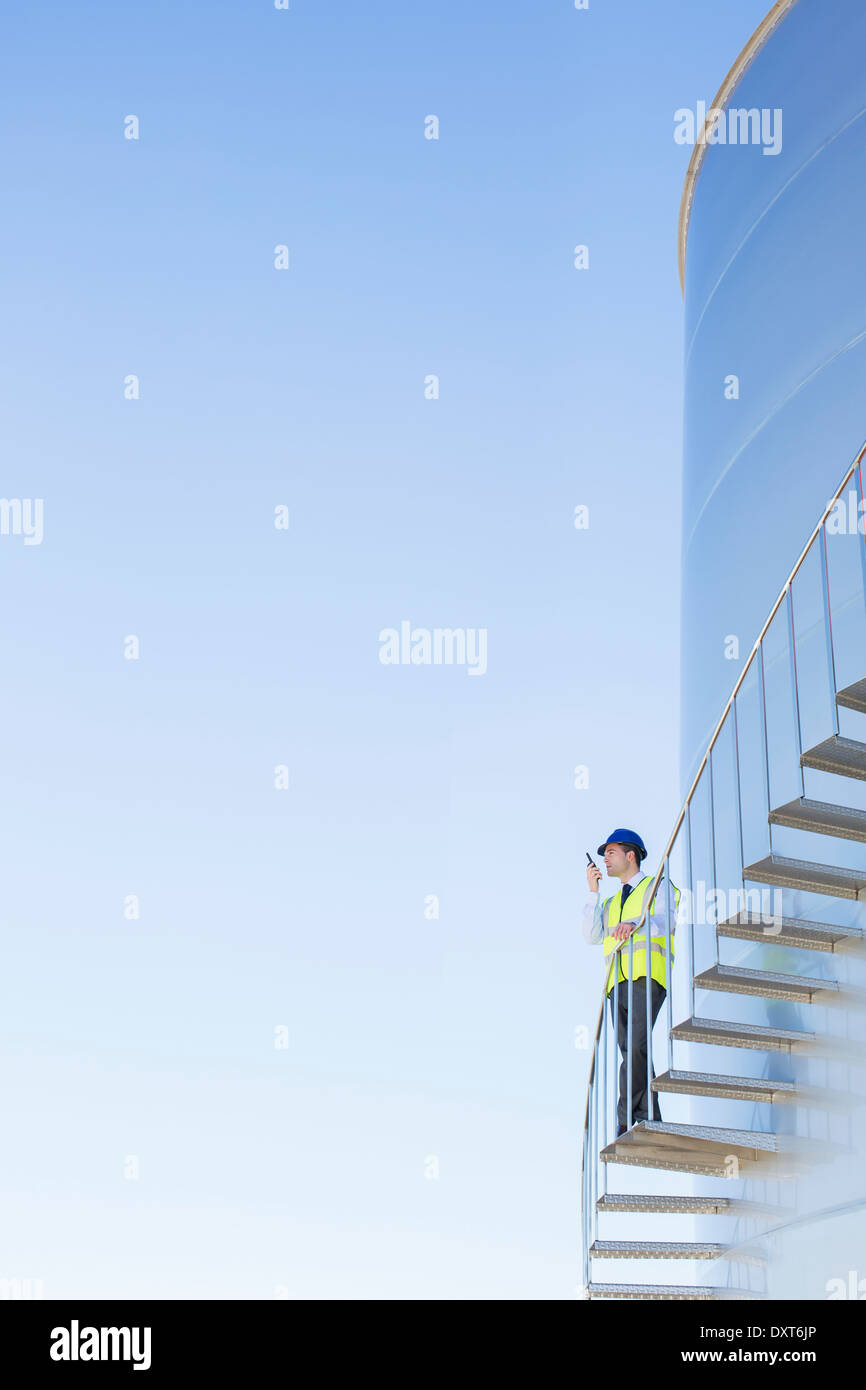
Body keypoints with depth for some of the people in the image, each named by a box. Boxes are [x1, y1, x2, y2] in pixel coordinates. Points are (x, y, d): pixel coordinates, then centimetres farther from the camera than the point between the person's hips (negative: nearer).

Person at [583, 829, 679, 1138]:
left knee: (636, 1045, -22)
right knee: (631, 1053, -3)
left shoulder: (659, 887, 14)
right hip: (618, 984, 6)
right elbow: (592, 936, 15)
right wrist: (593, 891, 10)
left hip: (647, 976, -6)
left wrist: (635, 923, -26)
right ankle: (649, 1122, -3)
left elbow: (665, 922, -6)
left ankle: (626, 1120, -25)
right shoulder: (610, 903, 31)